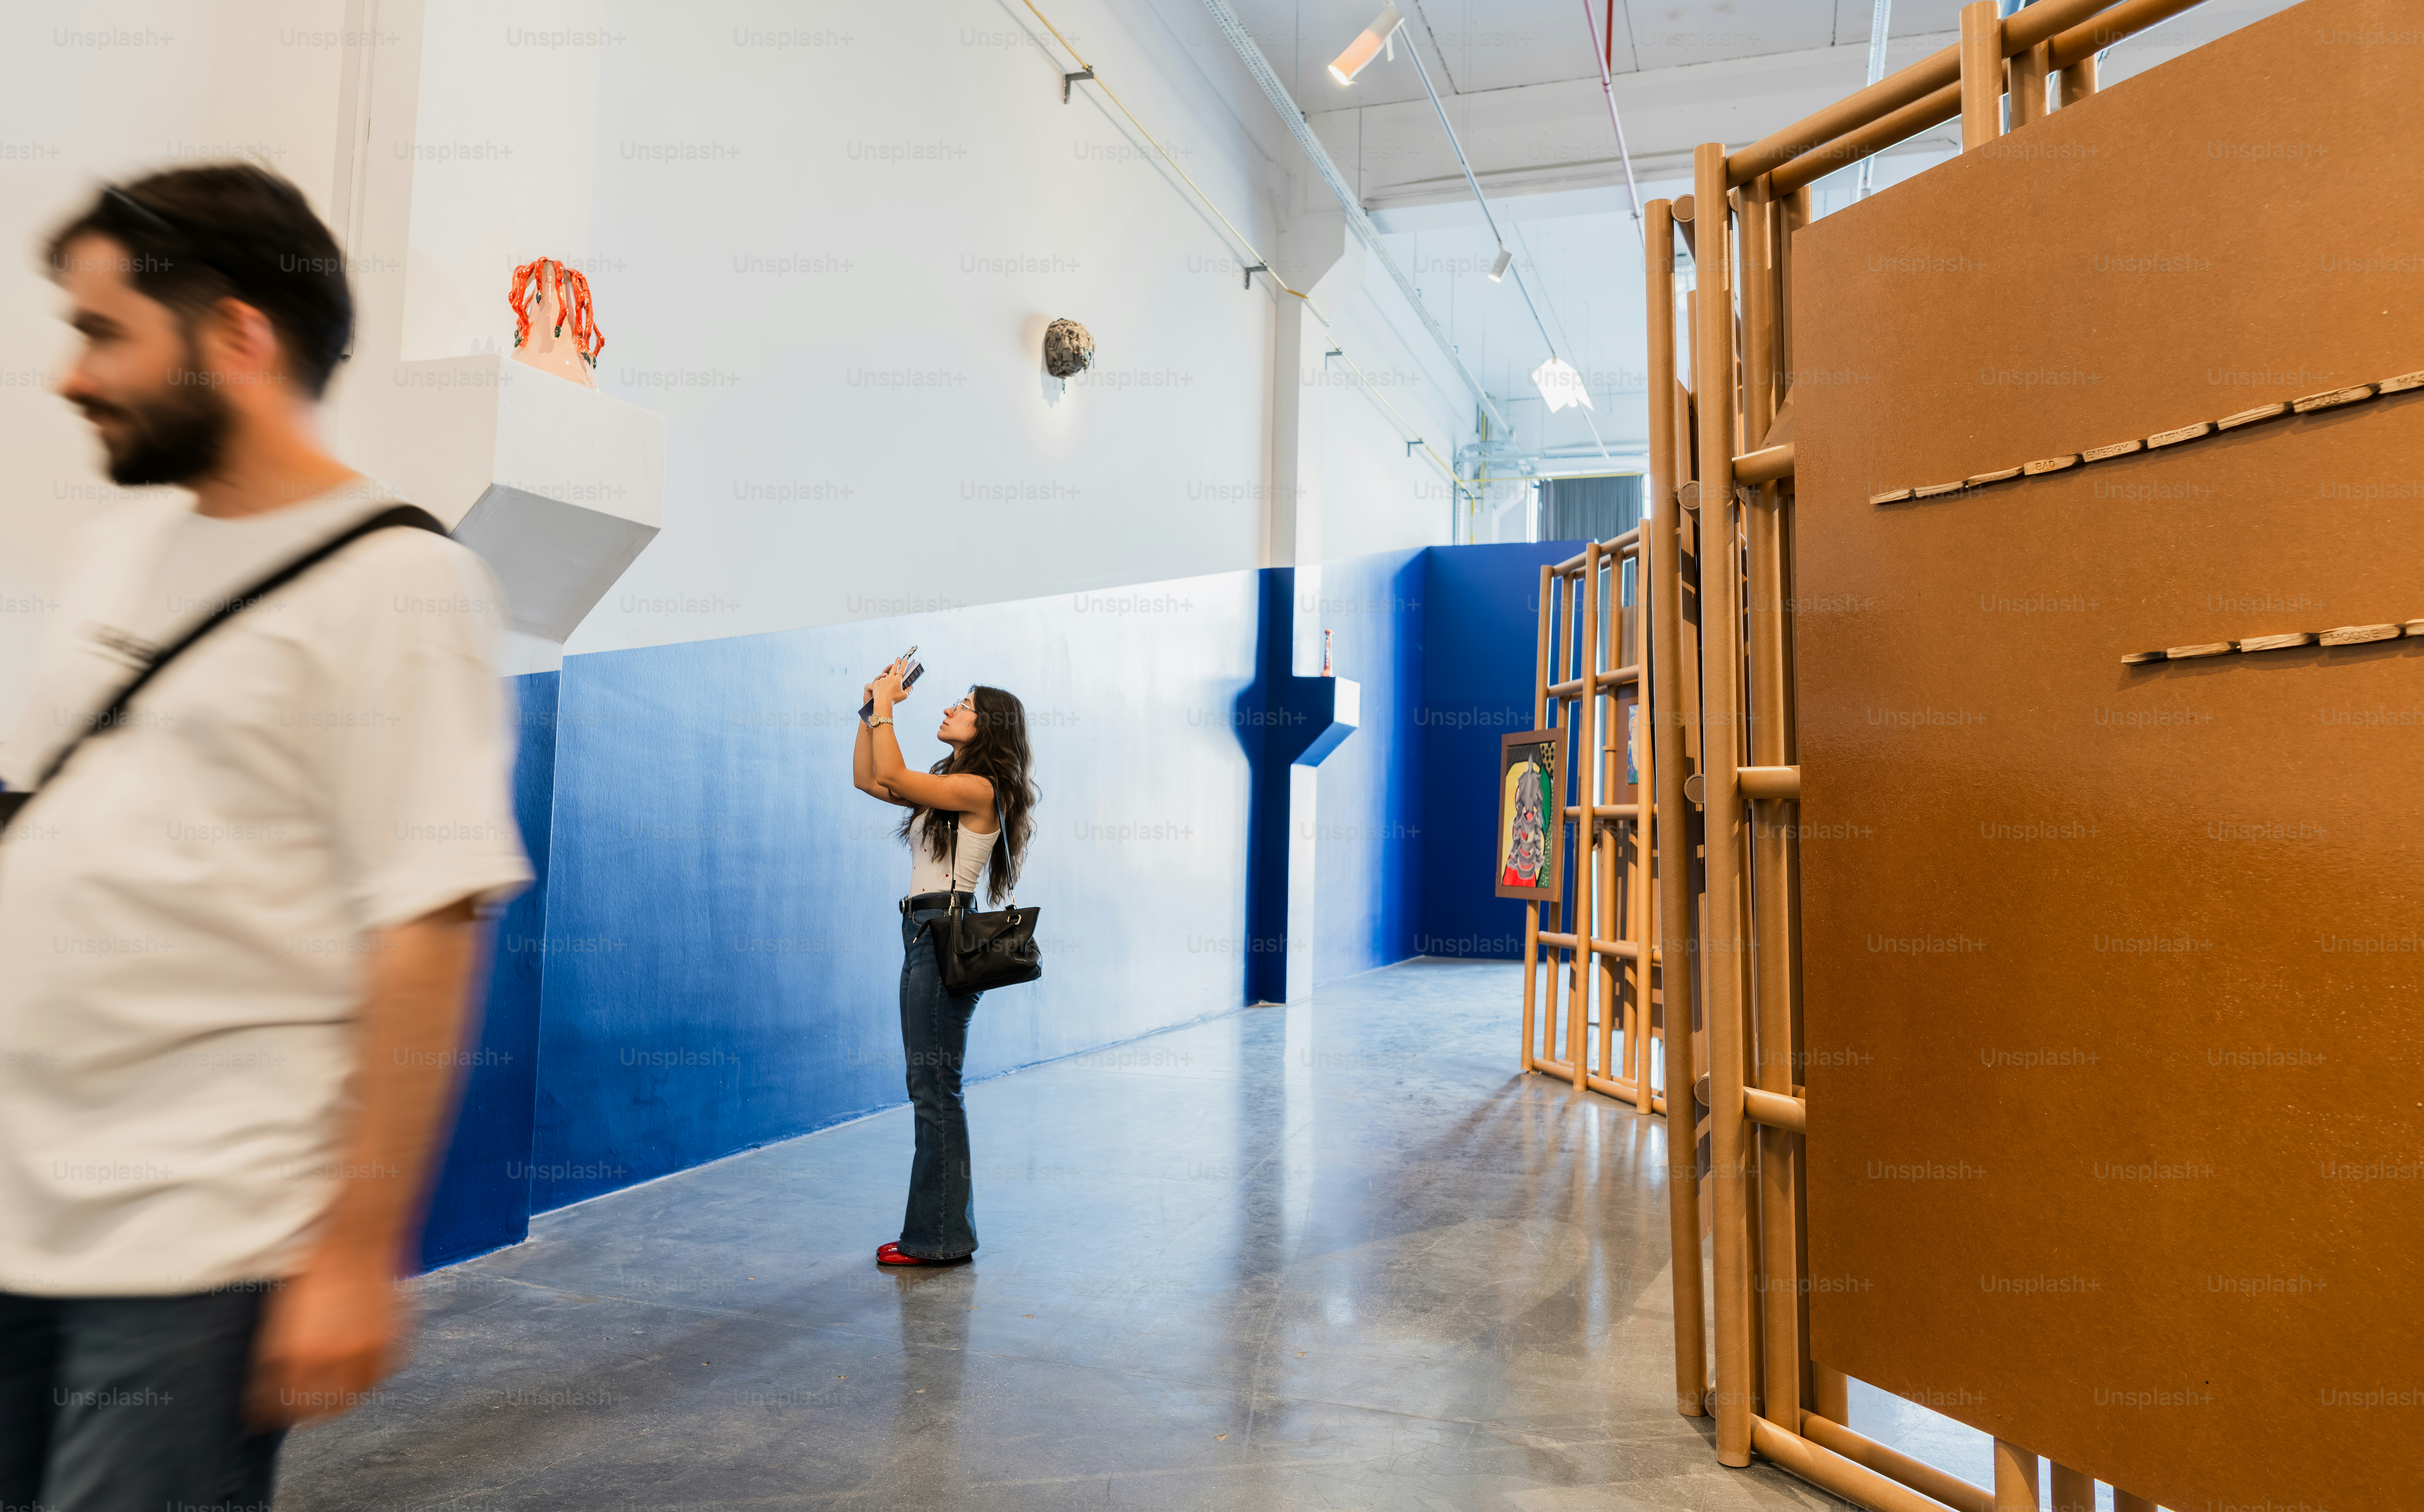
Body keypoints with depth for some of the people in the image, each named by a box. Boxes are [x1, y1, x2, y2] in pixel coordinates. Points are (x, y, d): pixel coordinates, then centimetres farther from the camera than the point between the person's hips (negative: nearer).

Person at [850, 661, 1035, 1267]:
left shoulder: (980, 790, -11)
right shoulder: (948, 786, 17)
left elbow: (892, 776, -21)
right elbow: (866, 780, 20)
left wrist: (884, 704, -11)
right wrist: (872, 707, 13)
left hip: (943, 935, -10)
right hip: (924, 934, 10)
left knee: (935, 1087, -4)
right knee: (931, 1087, 13)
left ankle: (938, 1237, 6)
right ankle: (942, 1230, 23)